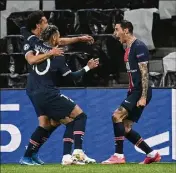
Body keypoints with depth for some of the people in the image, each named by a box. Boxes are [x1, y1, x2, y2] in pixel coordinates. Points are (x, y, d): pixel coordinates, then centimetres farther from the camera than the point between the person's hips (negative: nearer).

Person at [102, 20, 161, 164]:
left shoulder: (139, 47, -12)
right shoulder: (128, 49, 16)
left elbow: (144, 73, -18)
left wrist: (143, 97, -23)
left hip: (140, 92, -10)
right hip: (133, 92, 10)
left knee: (117, 116, -18)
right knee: (126, 128, 7)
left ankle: (119, 156, -15)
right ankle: (152, 154, 14)